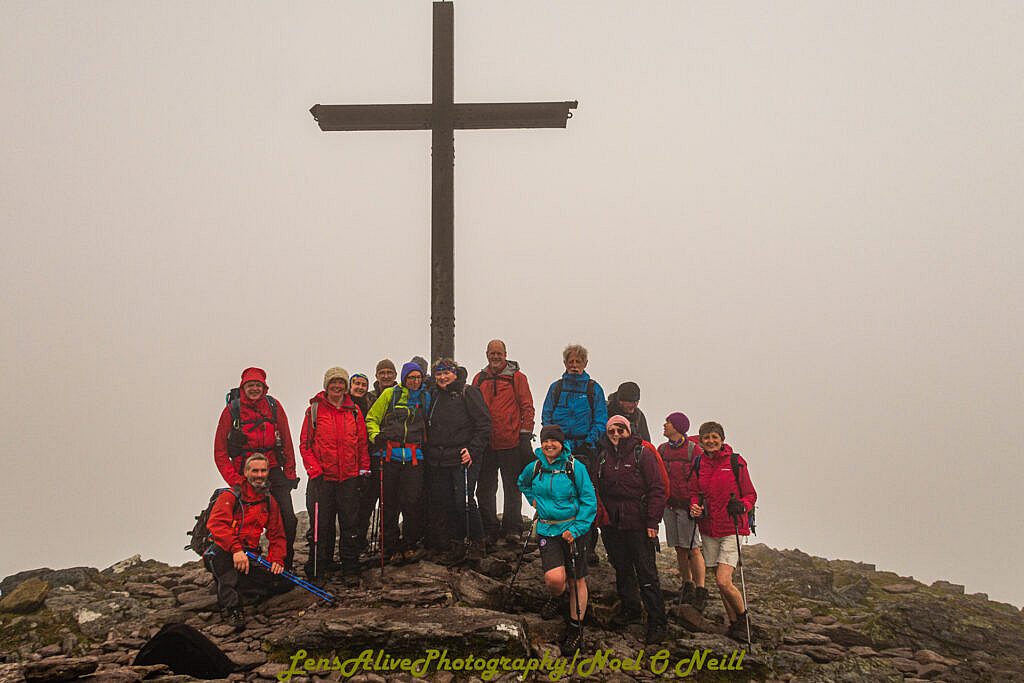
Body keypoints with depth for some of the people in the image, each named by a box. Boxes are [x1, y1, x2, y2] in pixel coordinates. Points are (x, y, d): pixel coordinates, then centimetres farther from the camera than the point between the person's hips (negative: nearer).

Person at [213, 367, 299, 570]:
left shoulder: (274, 406, 3)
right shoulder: (232, 410, -2)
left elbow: (287, 443, 9)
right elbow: (220, 451, 0)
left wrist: (290, 473, 5)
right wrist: (234, 480, -8)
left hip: (274, 472, 2)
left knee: (288, 520, -7)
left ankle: (285, 566, 8)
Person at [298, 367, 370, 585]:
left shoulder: (353, 411, 8)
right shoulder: (314, 410, 1)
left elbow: (362, 442, 13)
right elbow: (305, 443, 1)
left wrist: (364, 468, 6)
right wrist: (313, 469, -8)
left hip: (349, 477, 2)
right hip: (322, 477, -1)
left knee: (349, 525, 2)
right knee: (321, 525, 2)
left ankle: (350, 569, 8)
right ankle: (319, 567, 14)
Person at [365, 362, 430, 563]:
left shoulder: (425, 397, 12)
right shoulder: (390, 394, 5)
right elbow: (371, 419, 8)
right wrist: (376, 436, -9)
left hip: (414, 456, 1)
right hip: (390, 455, -1)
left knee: (412, 502, -5)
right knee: (389, 504, 2)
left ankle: (409, 545, 10)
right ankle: (391, 548, 12)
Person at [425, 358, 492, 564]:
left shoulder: (468, 393, -3)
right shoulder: (434, 396, 16)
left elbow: (484, 425, -7)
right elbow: (428, 427, 26)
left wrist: (473, 450, -14)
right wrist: (429, 452, 14)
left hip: (463, 458, -6)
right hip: (438, 461, 7)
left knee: (464, 501, -11)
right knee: (441, 502, 6)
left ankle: (477, 543, 4)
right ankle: (456, 544, 18)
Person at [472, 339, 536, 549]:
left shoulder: (517, 377, 1)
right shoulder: (480, 379, 11)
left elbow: (527, 407, 0)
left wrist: (525, 435, -5)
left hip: (511, 443, -3)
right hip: (485, 443, 3)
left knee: (512, 488, 4)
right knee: (485, 489, 6)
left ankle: (512, 529, 11)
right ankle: (489, 530, 15)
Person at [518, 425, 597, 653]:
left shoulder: (575, 468, -9)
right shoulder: (534, 468, 3)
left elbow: (589, 501, -7)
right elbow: (522, 483, 28)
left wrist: (576, 529, -14)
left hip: (572, 529, -2)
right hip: (547, 530, 2)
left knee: (577, 581, 5)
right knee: (554, 578, -14)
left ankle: (575, 630, 20)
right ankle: (556, 596, 23)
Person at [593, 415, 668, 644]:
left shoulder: (642, 453, -6)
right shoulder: (603, 456, 10)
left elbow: (657, 489, -8)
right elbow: (597, 488, 17)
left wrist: (653, 521, -12)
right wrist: (600, 514, 6)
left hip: (637, 523, -5)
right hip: (611, 523, 5)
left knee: (647, 574, -6)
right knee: (622, 570, 16)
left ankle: (657, 623, -2)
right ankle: (629, 610, 32)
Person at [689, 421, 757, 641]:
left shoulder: (736, 462, -6)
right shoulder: (699, 464, 7)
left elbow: (751, 495, -1)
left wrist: (741, 506, -22)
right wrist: (695, 506, -3)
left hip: (732, 529, -5)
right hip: (709, 530, 5)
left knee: (723, 581, -15)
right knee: (720, 583, 10)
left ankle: (743, 618, 9)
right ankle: (734, 623, 25)